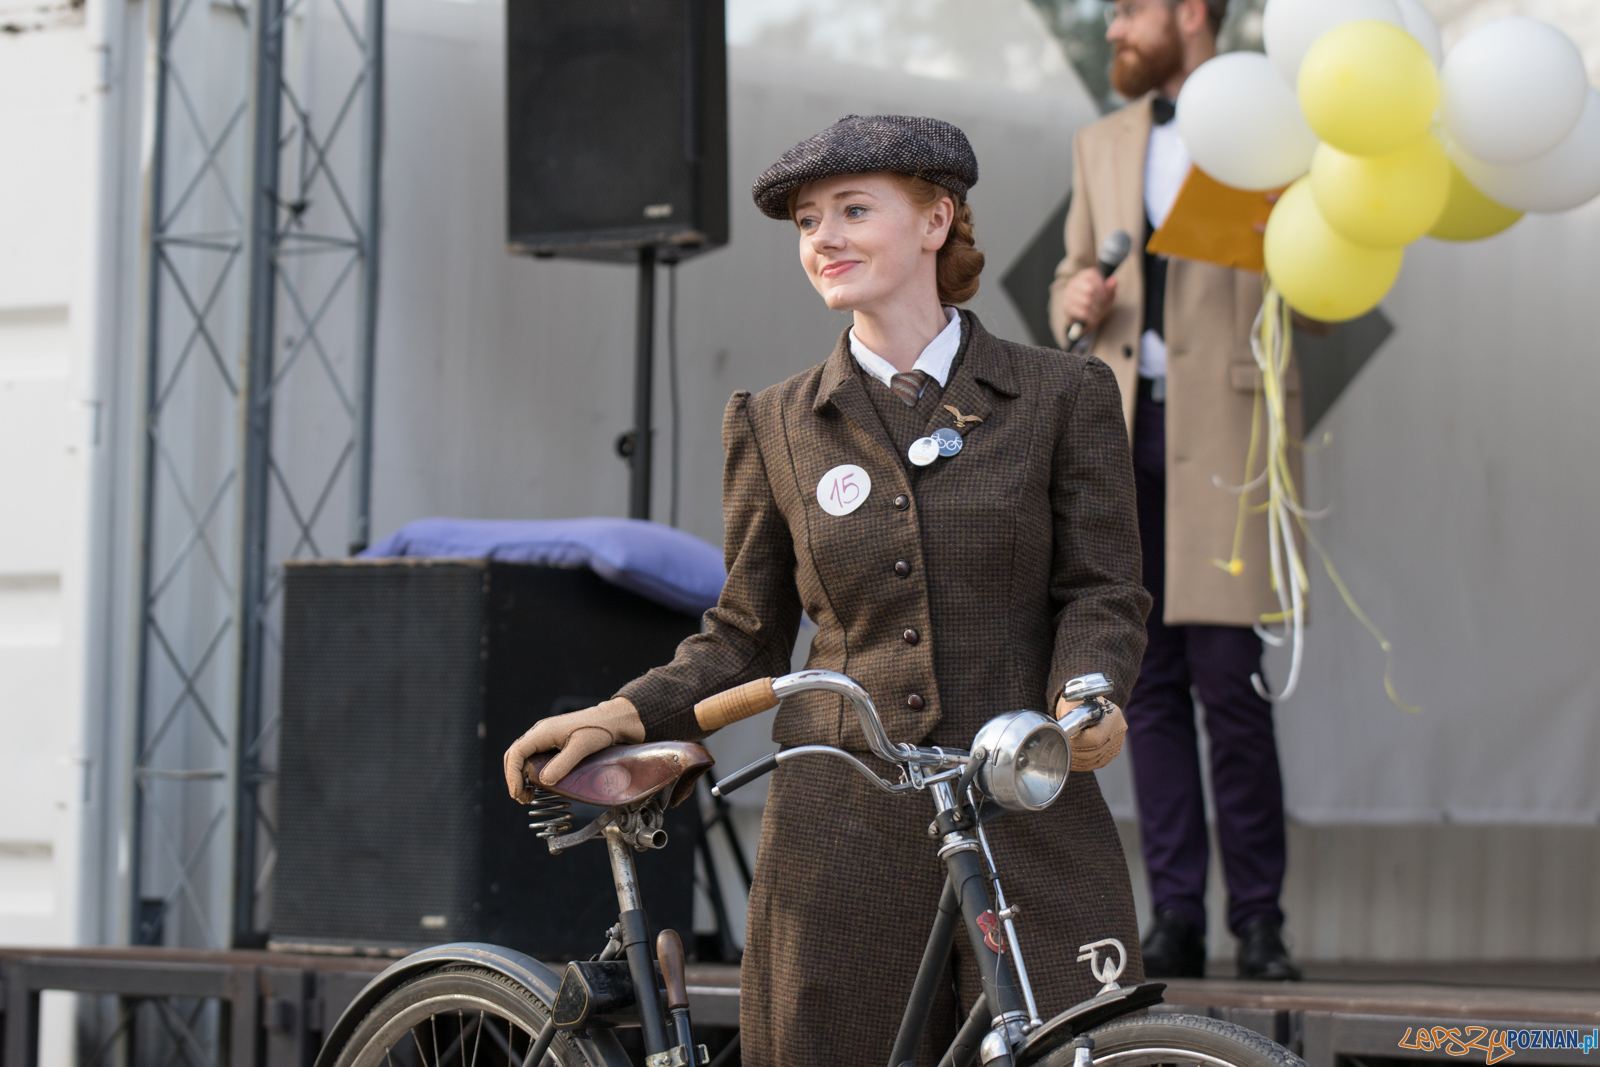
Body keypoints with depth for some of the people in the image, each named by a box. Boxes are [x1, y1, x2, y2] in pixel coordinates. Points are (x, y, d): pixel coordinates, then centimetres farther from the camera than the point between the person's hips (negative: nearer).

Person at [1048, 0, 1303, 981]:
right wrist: (1076, 301, 0)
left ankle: (1259, 918, -1)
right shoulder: (1104, 144, 17)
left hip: (1225, 431, -5)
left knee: (1227, 679, -9)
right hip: (1123, 430, 5)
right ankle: (1176, 917, 5)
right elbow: (1071, 285, 23)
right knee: (1150, 687, 2)